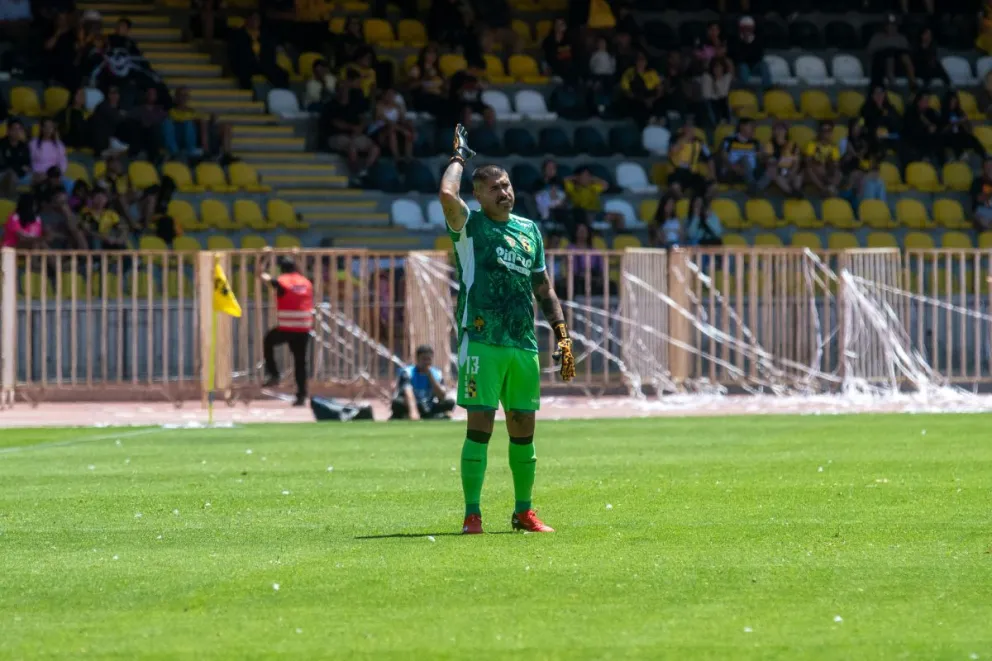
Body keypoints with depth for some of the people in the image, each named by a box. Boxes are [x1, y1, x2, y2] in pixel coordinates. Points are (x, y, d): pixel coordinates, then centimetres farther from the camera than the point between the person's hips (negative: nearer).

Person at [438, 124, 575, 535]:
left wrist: (562, 335, 14)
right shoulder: (470, 227, 1)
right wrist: (459, 158, -3)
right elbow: (447, 194, -20)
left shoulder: (529, 231, 16)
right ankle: (472, 514, -4)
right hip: (482, 342, -5)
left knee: (523, 430, 9)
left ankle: (524, 512, 18)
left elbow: (543, 288, 21)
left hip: (524, 345, 5)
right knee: (479, 427, -8)